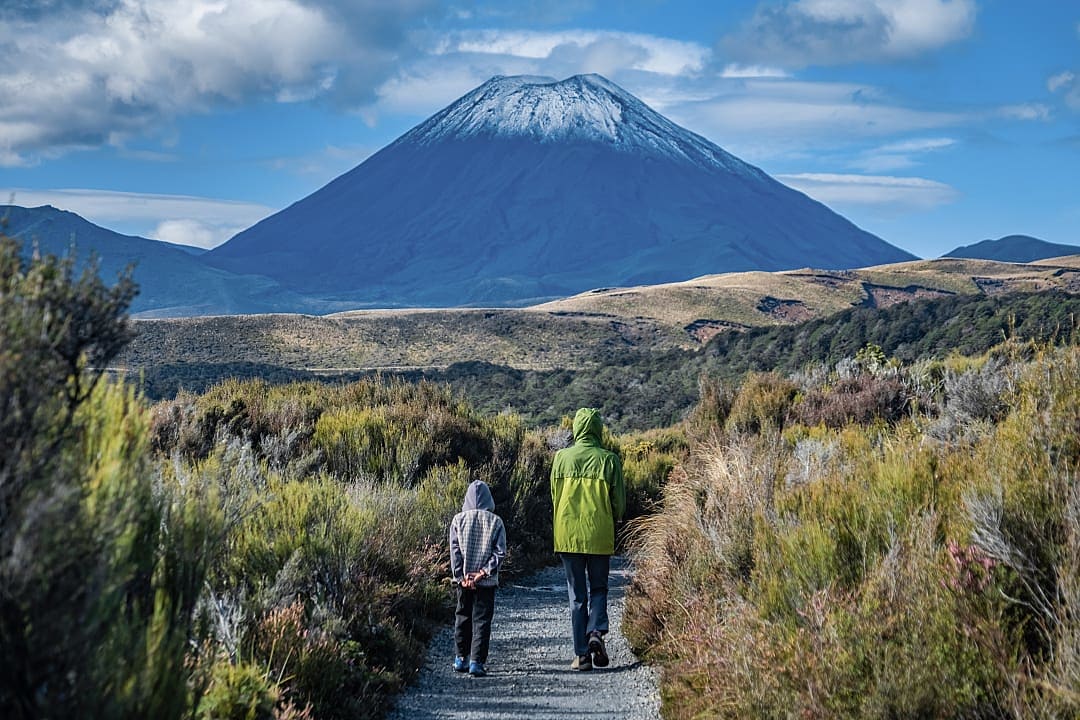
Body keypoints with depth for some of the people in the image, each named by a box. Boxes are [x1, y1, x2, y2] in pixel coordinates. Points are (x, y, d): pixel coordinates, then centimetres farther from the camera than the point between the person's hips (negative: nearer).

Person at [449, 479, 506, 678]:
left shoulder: (459, 519, -1)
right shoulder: (495, 521, -3)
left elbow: (454, 550, -5)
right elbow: (500, 552, -8)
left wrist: (461, 576, -5)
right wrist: (483, 572, -9)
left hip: (463, 579, 2)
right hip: (486, 582, -1)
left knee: (463, 617, 16)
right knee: (482, 620, 1)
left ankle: (461, 658, 21)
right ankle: (476, 662, -6)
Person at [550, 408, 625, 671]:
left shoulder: (561, 458, -2)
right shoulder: (609, 459, -5)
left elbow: (554, 496, 6)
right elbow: (619, 501, 0)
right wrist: (613, 522, 20)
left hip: (568, 534, 1)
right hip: (600, 535, -1)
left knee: (576, 594, 8)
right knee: (598, 587, 16)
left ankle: (581, 654, 6)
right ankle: (596, 632, -8)